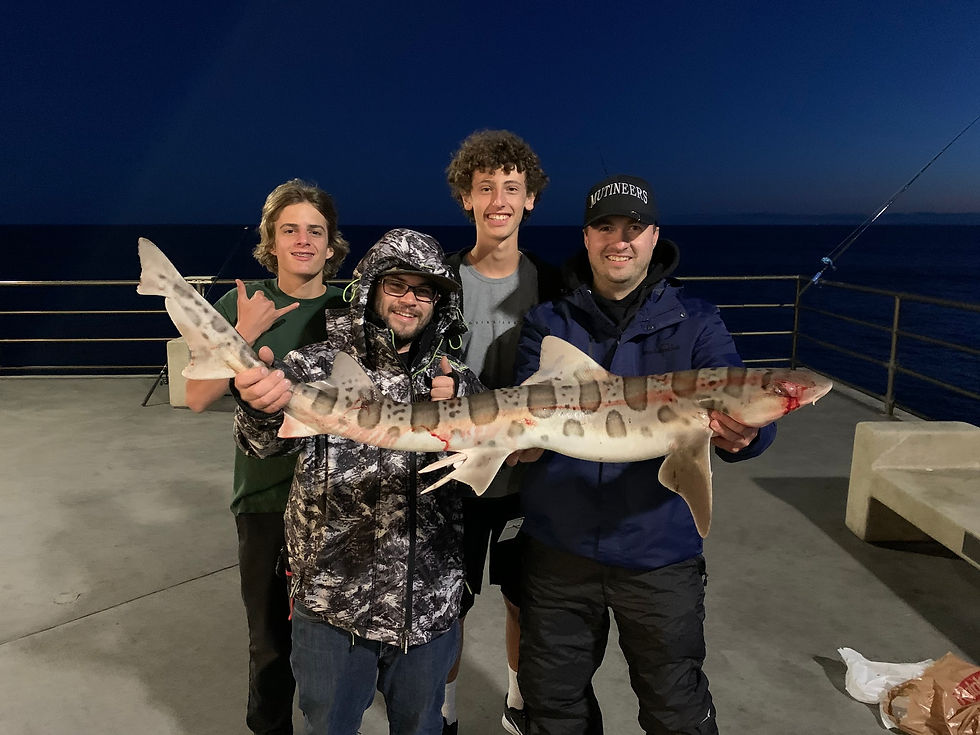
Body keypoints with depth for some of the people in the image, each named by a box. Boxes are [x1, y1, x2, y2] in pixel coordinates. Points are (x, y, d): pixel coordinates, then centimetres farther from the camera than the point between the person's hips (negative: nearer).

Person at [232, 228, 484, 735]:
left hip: (429, 606, 2)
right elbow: (264, 441, -22)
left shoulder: (455, 382, 3)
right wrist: (261, 409, -45)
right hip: (333, 603, -2)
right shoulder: (319, 365, -5)